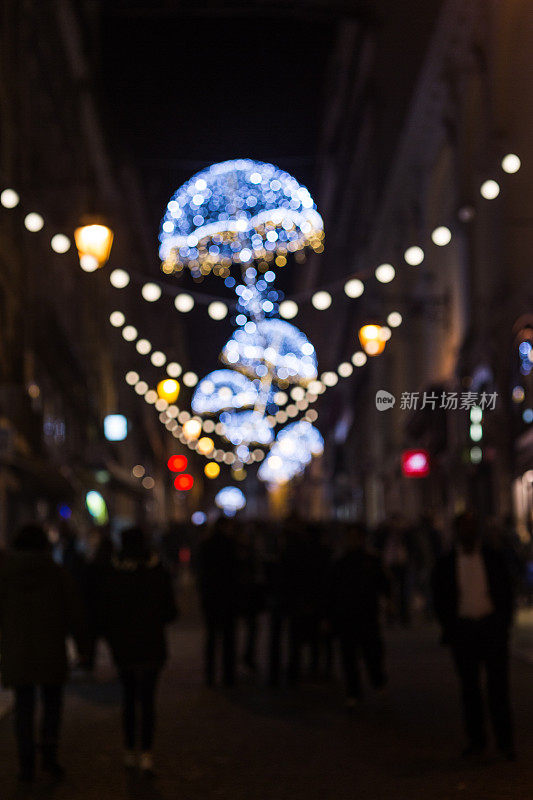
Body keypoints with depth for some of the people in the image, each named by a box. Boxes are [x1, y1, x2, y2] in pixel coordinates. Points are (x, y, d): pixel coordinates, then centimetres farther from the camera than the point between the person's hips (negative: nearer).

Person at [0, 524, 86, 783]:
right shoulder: (57, 572, -1)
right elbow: (74, 611, -1)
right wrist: (81, 645, 8)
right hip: (51, 649, 0)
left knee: (24, 706, 9)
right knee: (52, 703, 14)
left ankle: (27, 765, 7)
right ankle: (49, 753, -2)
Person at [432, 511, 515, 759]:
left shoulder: (493, 559, 5)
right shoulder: (445, 564, 4)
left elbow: (507, 593, 8)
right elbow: (439, 600, 7)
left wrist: (504, 624, 0)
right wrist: (449, 629, 0)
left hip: (493, 628, 0)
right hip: (463, 631, 1)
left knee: (498, 685, -3)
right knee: (469, 687, 5)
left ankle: (505, 740, 3)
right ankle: (476, 739, 13)